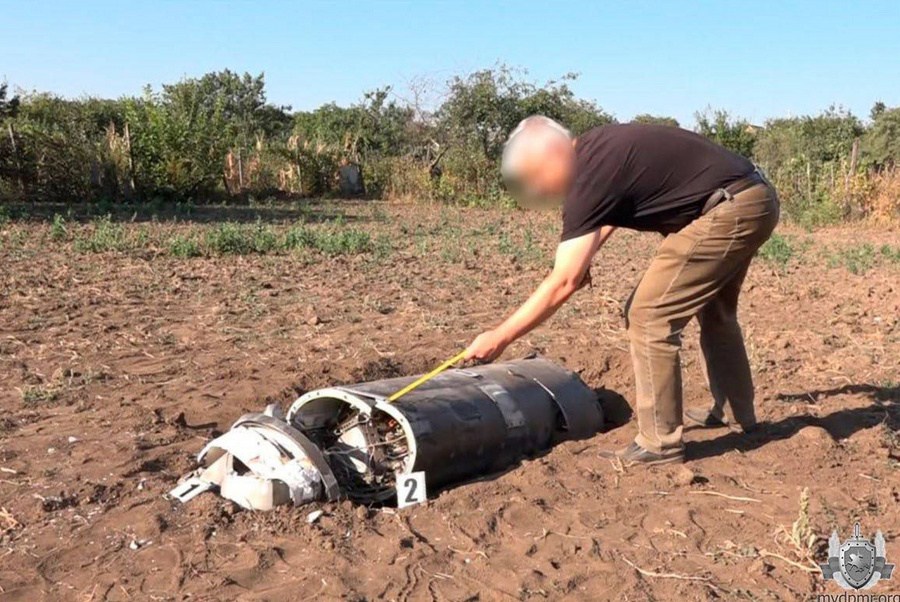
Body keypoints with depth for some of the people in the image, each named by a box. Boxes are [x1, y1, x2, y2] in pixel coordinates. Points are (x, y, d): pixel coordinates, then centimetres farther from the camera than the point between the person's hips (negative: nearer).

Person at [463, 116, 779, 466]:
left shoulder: (590, 177, -19)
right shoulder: (598, 148, 8)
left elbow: (564, 283, -20)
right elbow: (610, 213, 28)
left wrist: (499, 338, -15)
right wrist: (581, 255, 11)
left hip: (730, 211, -10)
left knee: (649, 315, -9)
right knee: (715, 311, 26)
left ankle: (660, 443, -1)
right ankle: (738, 414, 42)